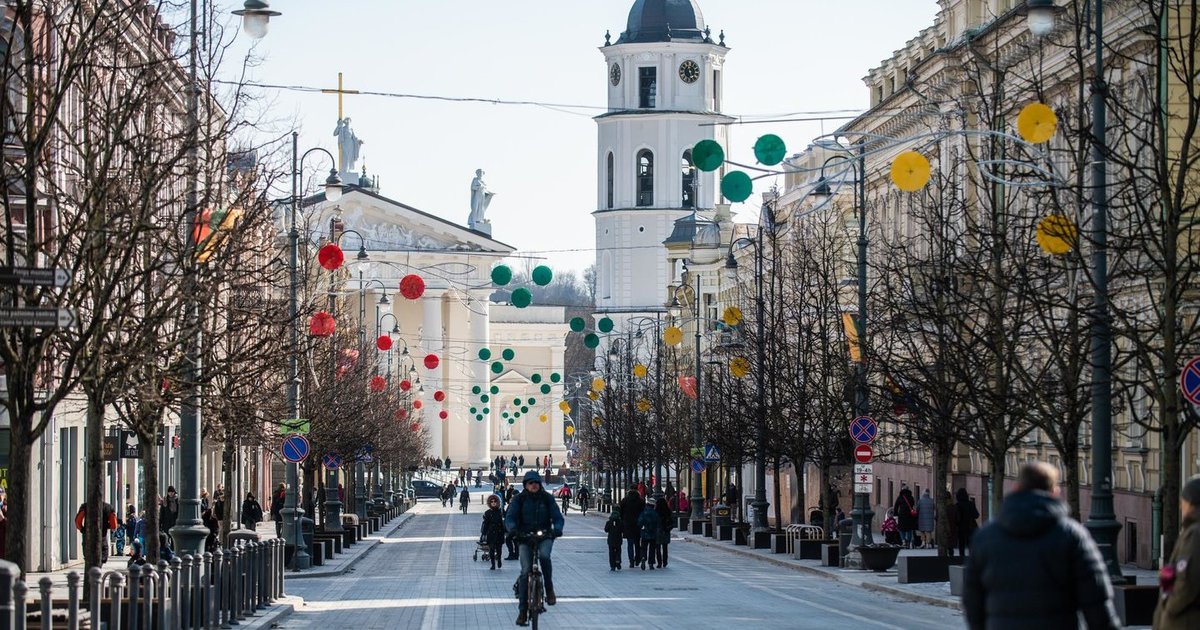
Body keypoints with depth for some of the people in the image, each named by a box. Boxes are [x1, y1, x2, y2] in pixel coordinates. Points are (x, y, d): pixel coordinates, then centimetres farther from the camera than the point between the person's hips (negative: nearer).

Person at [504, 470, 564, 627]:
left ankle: (549, 589, -13)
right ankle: (523, 610, -4)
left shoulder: (547, 498, 0)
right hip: (525, 537, 0)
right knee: (525, 571, -10)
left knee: (544, 555, -34)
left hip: (545, 535, 0)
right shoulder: (519, 499, -1)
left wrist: (557, 529, -26)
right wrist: (513, 529, -32)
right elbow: (509, 518, -10)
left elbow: (558, 517, -4)